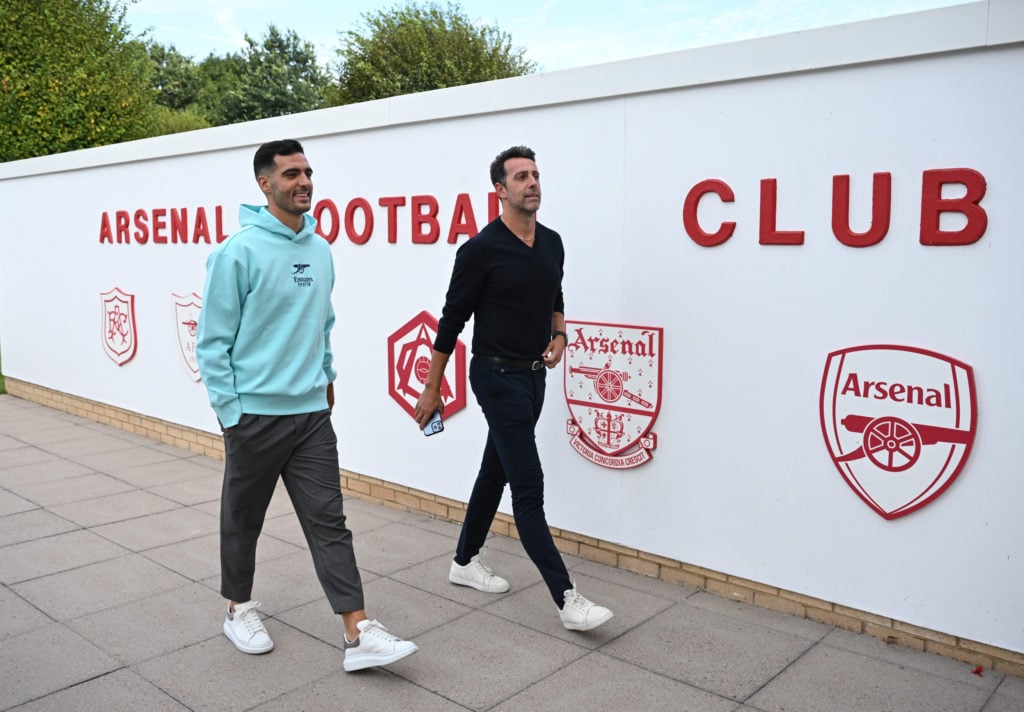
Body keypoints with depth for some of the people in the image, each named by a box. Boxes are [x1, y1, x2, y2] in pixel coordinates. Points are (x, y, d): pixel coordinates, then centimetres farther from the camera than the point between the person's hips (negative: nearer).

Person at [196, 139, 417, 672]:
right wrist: (230, 412, -11)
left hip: (311, 412, 5)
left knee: (328, 519, 2)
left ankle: (358, 634, 3)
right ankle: (239, 609, 36)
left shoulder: (320, 249, 7)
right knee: (243, 519, 14)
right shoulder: (238, 252, -13)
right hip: (255, 413, -5)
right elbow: (213, 341, -11)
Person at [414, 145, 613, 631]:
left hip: (533, 376, 8)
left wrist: (559, 336, 1)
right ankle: (567, 599, -5)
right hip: (498, 377, -8)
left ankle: (465, 562, 35)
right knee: (528, 487, -8)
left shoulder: (552, 243, 7)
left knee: (496, 473, 18)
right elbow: (452, 321, -8)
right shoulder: (482, 250, -14)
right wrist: (431, 389, -5)